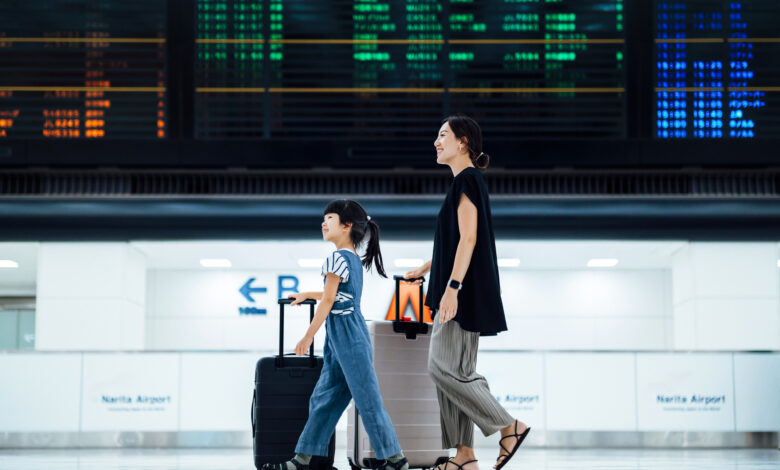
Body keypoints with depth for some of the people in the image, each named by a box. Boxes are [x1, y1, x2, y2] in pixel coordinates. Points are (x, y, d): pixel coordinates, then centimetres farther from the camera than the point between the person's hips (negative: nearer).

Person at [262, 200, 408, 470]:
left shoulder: (337, 258, -11)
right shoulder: (355, 260, 16)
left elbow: (328, 301, -13)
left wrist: (307, 338, -10)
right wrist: (307, 295, 44)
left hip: (347, 336, -10)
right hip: (340, 342, 10)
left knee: (367, 399, -5)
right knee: (323, 399, 9)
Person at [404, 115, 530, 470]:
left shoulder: (466, 180, -11)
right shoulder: (466, 182, 18)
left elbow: (468, 239, -19)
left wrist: (452, 287, -24)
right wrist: (426, 269, 32)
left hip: (464, 290, -10)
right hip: (460, 291, 10)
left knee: (445, 367, -11)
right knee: (453, 370, 7)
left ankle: (509, 426, -4)